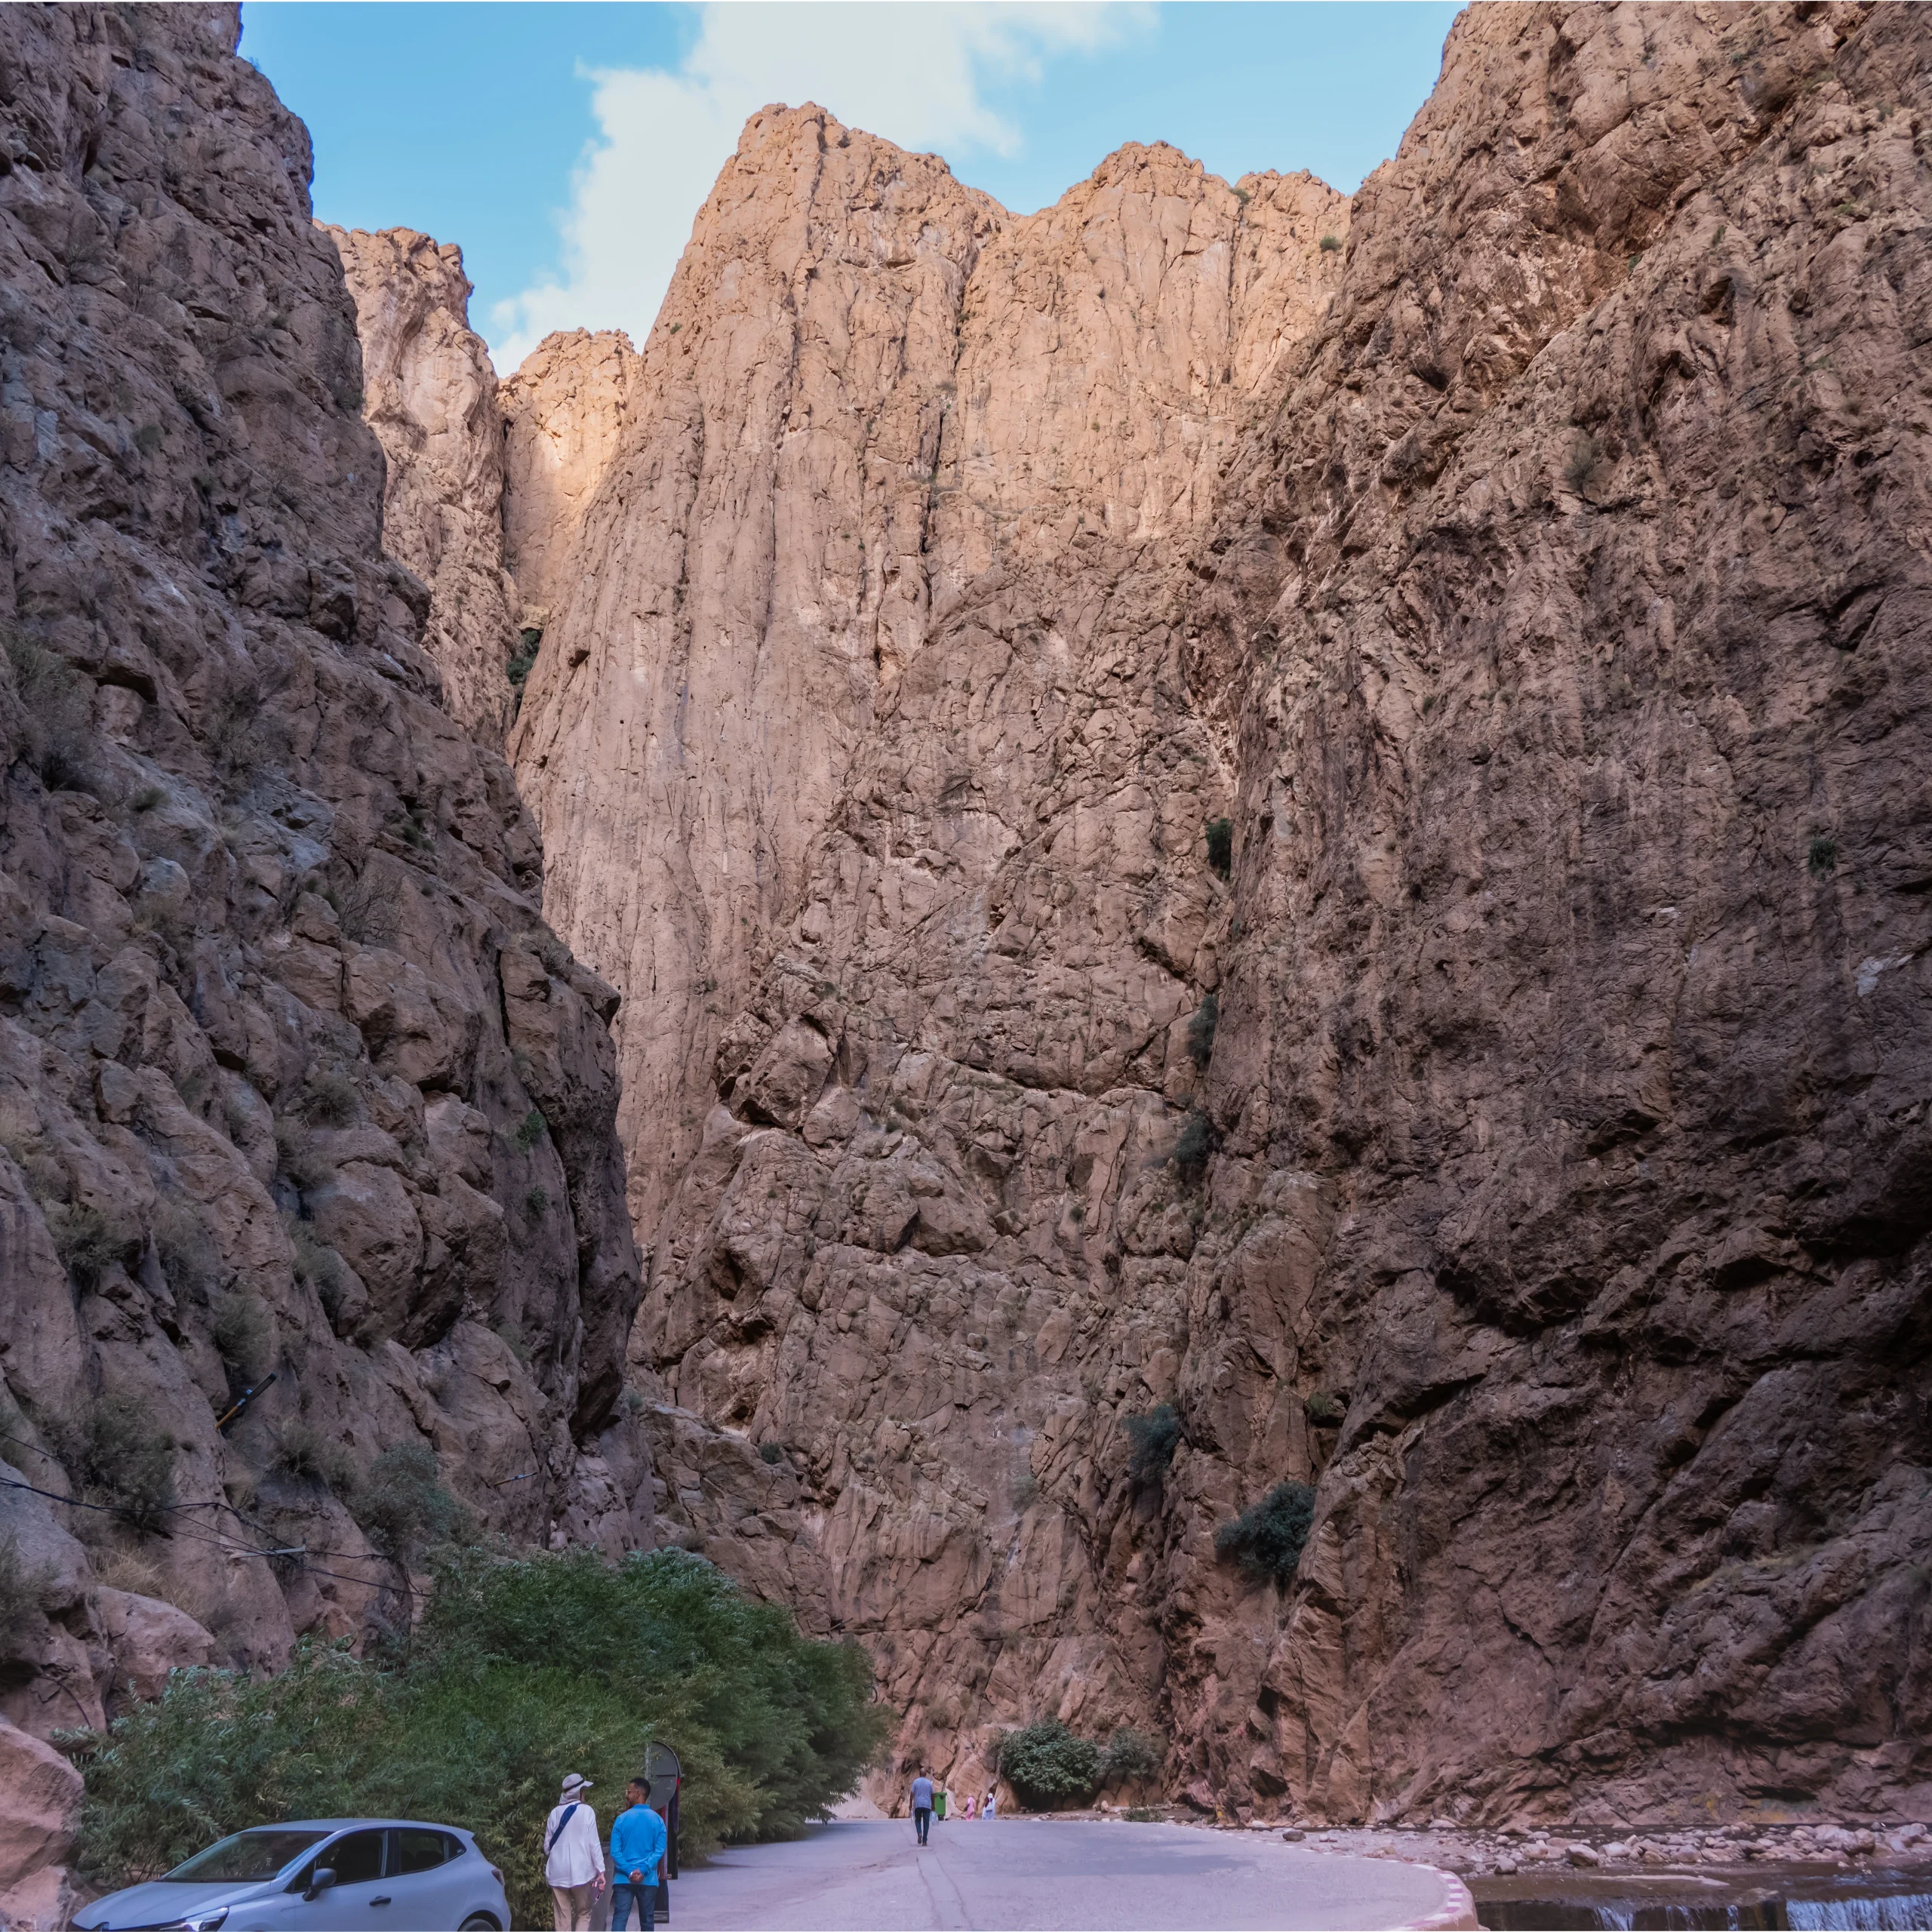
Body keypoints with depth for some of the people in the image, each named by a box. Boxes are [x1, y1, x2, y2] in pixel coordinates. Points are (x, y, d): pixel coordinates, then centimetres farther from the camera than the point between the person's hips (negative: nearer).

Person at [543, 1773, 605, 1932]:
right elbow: (593, 1843, -7)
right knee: (583, 1913, 9)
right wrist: (600, 1870, -2)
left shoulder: (555, 1812, 6)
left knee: (563, 1919, 6)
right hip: (581, 1871, -3)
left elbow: (547, 1845, 11)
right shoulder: (586, 1811, -5)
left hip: (558, 1872, 3)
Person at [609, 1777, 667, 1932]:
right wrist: (642, 1870, -11)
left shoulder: (621, 1819, -2)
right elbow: (659, 1850, -8)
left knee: (620, 1919, -3)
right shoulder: (657, 1820, 2)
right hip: (648, 1879, 1)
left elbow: (615, 1851, -7)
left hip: (623, 1879, -1)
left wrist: (629, 1872, -9)